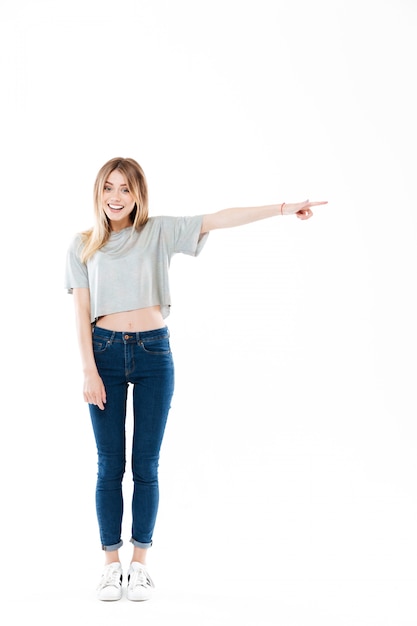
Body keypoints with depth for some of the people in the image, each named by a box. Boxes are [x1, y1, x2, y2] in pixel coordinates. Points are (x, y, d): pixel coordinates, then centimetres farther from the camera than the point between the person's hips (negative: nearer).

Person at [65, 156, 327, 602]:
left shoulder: (159, 232, 5)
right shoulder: (84, 244, 5)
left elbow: (218, 220, -3)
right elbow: (81, 313, 2)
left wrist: (282, 209, -11)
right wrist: (89, 371, -7)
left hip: (153, 353, 0)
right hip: (105, 353, 0)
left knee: (146, 465, 4)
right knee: (110, 466, 2)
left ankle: (140, 564, 15)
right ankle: (111, 566, 13)